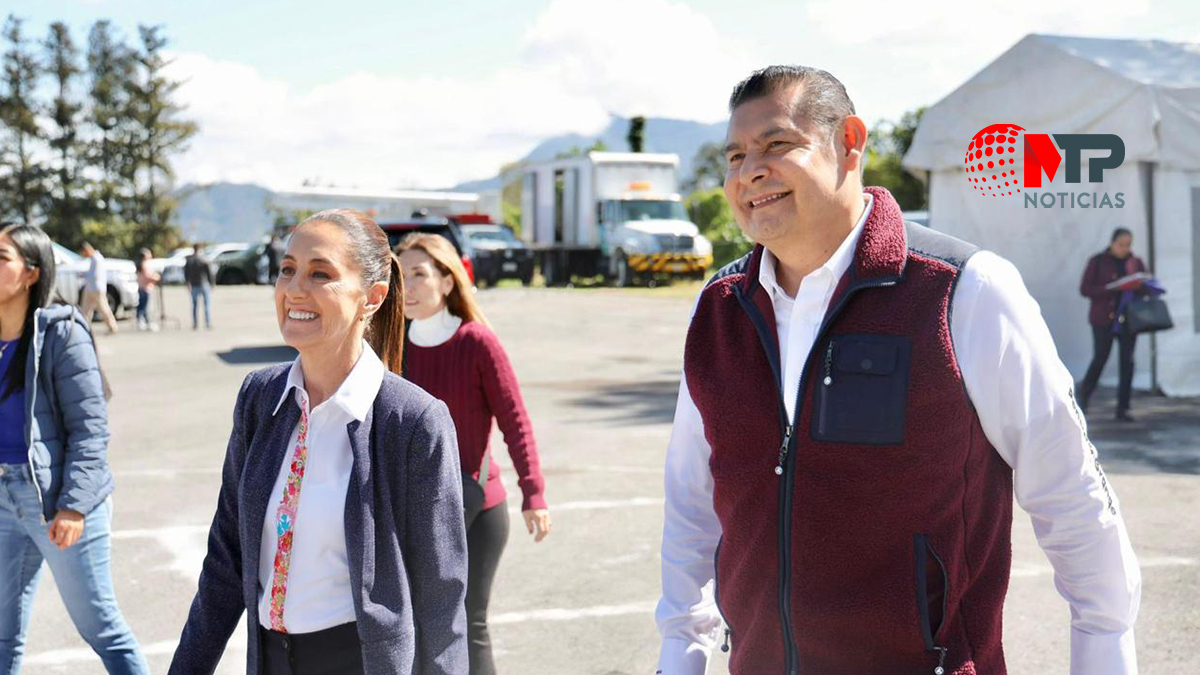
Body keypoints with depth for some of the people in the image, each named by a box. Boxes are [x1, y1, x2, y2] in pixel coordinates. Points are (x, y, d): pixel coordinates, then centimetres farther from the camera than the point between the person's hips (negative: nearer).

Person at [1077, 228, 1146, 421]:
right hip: (1103, 319, -3)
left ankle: (1123, 408, 3)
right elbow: (1085, 289, -6)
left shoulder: (1136, 262, 11)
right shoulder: (1098, 261, 0)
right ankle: (1083, 397, 17)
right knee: (1100, 358, -8)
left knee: (1127, 362, -2)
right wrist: (1112, 289, -17)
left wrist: (1140, 286, -8)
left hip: (1128, 319, 3)